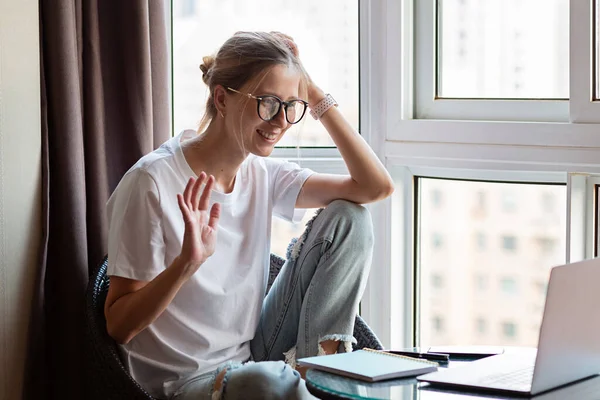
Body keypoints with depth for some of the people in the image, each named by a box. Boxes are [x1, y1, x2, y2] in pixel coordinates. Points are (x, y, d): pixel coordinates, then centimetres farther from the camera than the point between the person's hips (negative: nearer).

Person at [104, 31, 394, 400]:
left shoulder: (263, 175, 3)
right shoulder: (152, 182, -16)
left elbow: (376, 187, -2)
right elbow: (118, 325, -15)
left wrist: (319, 101, -5)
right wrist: (186, 263, -32)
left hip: (253, 355, 8)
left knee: (348, 218, -2)